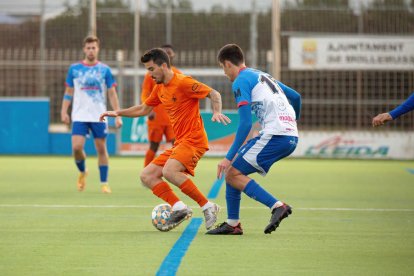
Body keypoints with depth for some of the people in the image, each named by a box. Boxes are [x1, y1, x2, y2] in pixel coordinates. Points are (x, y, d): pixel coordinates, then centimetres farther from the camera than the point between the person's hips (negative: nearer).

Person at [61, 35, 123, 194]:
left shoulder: (104, 70, 3)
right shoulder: (74, 69, 4)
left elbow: (112, 94, 4)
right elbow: (68, 92, 10)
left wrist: (118, 115, -3)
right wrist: (64, 112, 1)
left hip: (99, 116, 0)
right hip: (79, 116, 0)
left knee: (101, 149, 1)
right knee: (76, 147, -13)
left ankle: (104, 184, 10)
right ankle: (82, 172, 16)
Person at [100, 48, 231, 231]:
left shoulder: (183, 83, -11)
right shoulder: (160, 89, 16)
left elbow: (214, 94, -11)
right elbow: (144, 109, 30)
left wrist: (216, 113, -28)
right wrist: (118, 113, 24)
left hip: (193, 140, -9)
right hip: (179, 143, 9)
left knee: (169, 171, -32)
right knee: (147, 176, 1)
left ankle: (208, 206, -22)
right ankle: (179, 208, -9)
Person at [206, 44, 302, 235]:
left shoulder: (241, 81, -3)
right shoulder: (263, 76, 24)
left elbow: (245, 124, -13)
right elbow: (296, 97, 32)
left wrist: (229, 157, -13)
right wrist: (294, 120, 52)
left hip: (275, 136, -9)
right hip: (291, 137, 9)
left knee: (232, 174, -6)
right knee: (234, 171, 16)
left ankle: (277, 206, -18)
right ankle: (232, 224, 16)